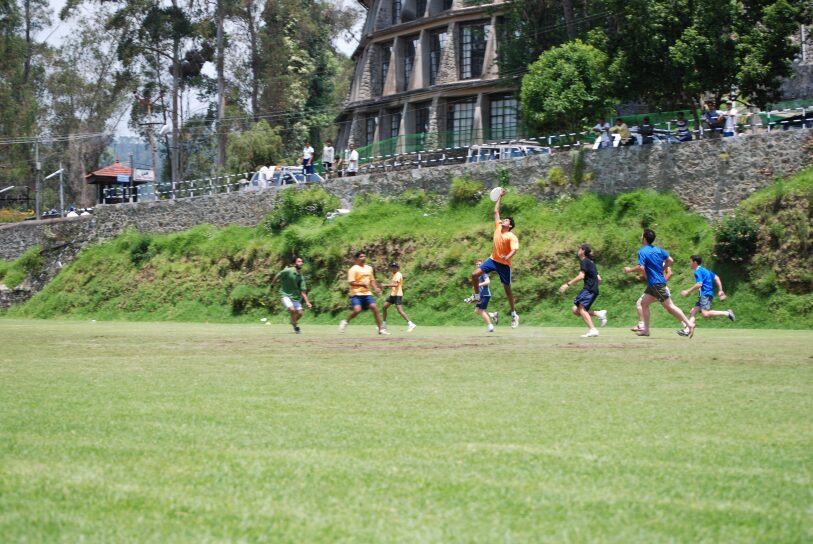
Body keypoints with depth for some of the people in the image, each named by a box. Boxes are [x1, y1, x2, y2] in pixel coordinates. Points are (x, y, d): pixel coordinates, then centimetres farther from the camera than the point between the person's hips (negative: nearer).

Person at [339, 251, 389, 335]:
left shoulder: (369, 268, 14)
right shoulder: (353, 269, -7)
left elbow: (372, 280, 23)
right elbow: (351, 282, -14)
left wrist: (376, 288, 6)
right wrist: (362, 284, -26)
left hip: (367, 293, 6)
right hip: (356, 293, -6)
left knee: (374, 307, -7)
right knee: (357, 309, -23)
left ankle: (381, 328, -2)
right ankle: (346, 322, 5)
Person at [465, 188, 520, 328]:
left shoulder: (512, 237, -17)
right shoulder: (498, 227, 1)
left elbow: (514, 250, -27)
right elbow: (496, 211, 9)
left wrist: (507, 257, -47)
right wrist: (500, 197, 9)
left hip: (504, 264, -6)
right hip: (493, 259, 6)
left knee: (507, 288, 1)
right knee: (475, 275, -7)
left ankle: (514, 314, 9)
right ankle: (477, 296, 13)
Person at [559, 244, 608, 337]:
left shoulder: (584, 262, -4)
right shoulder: (591, 263, 23)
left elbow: (581, 276, -16)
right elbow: (599, 279, 23)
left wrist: (568, 284, -16)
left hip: (589, 289, -9)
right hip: (594, 290, 9)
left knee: (581, 309, -21)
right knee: (575, 310, 6)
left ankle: (592, 330, -32)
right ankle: (599, 313, 0)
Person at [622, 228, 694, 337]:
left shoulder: (642, 251, -13)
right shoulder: (658, 249, 10)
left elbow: (641, 268, -22)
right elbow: (670, 260, 9)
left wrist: (630, 269, -6)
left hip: (656, 283, -9)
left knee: (669, 306, -7)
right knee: (644, 303, 13)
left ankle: (689, 324, -8)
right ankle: (646, 330, 11)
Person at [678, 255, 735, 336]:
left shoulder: (698, 272, -8)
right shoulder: (705, 270, 21)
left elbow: (699, 284, -20)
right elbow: (716, 278, 20)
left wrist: (688, 291, -13)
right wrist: (720, 290, 19)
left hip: (705, 295, -10)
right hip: (703, 295, 10)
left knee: (705, 314, -21)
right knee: (693, 312, 5)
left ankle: (727, 313, -17)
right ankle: (687, 330, -3)